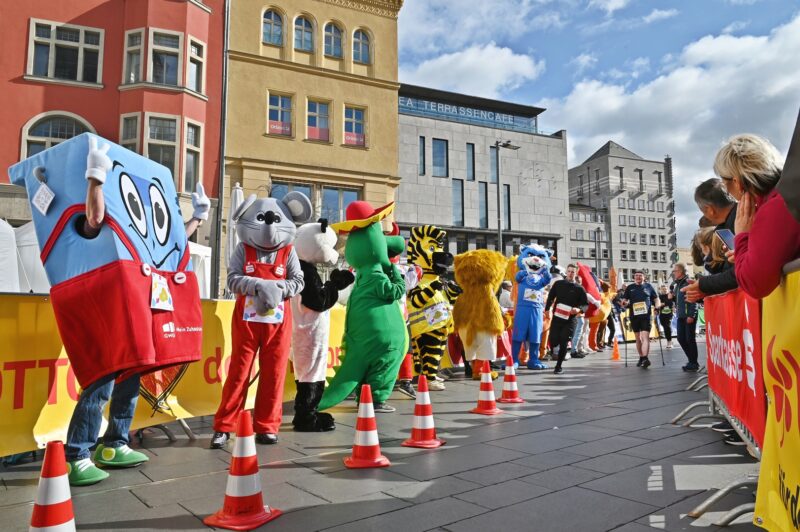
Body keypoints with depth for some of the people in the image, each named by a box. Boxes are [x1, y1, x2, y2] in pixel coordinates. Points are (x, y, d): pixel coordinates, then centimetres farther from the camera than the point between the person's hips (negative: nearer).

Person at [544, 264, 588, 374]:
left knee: (563, 343, -4)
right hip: (557, 317, 1)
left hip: (570, 320, -1)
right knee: (553, 340, -5)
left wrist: (579, 309, -18)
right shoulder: (558, 284, 4)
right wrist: (547, 309, 6)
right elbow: (551, 297, 14)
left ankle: (558, 366, 8)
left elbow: (586, 305, 1)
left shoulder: (579, 289, 0)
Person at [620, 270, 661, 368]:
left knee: (645, 336, -15)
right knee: (638, 338, 12)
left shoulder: (648, 286, 8)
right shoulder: (630, 288, 11)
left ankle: (645, 358, -25)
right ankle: (641, 357, 23)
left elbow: (656, 298, 13)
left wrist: (657, 305, -7)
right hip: (634, 316, 3)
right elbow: (624, 301, 11)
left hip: (646, 315, -3)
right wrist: (624, 303, -12)